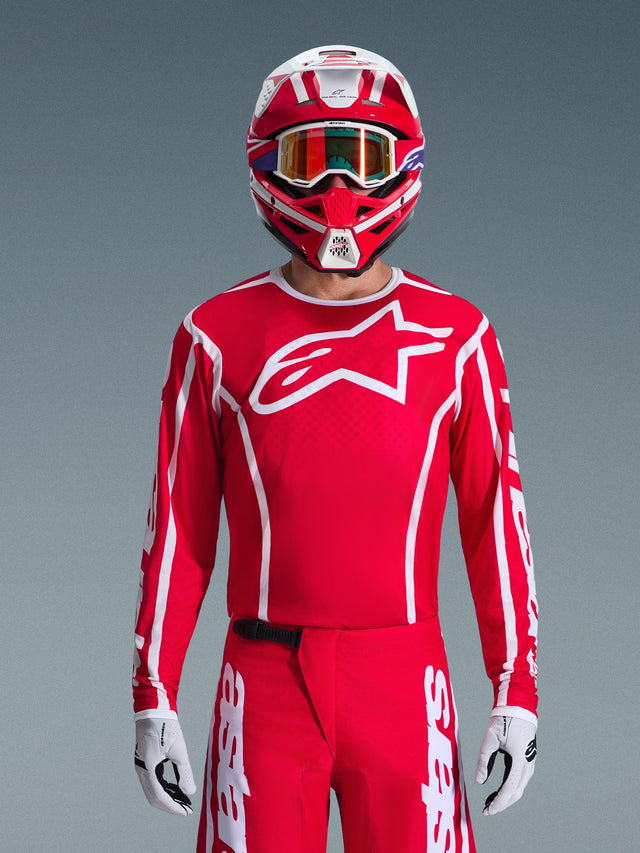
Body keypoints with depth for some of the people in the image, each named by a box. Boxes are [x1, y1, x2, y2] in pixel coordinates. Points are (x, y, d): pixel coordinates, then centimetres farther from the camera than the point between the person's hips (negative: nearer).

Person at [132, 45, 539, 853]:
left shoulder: (456, 339, 2)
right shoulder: (218, 336, 3)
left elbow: (497, 524, 4)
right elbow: (179, 530, 5)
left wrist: (517, 695, 0)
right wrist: (152, 698, 2)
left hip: (404, 687, 0)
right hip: (265, 687, 0)